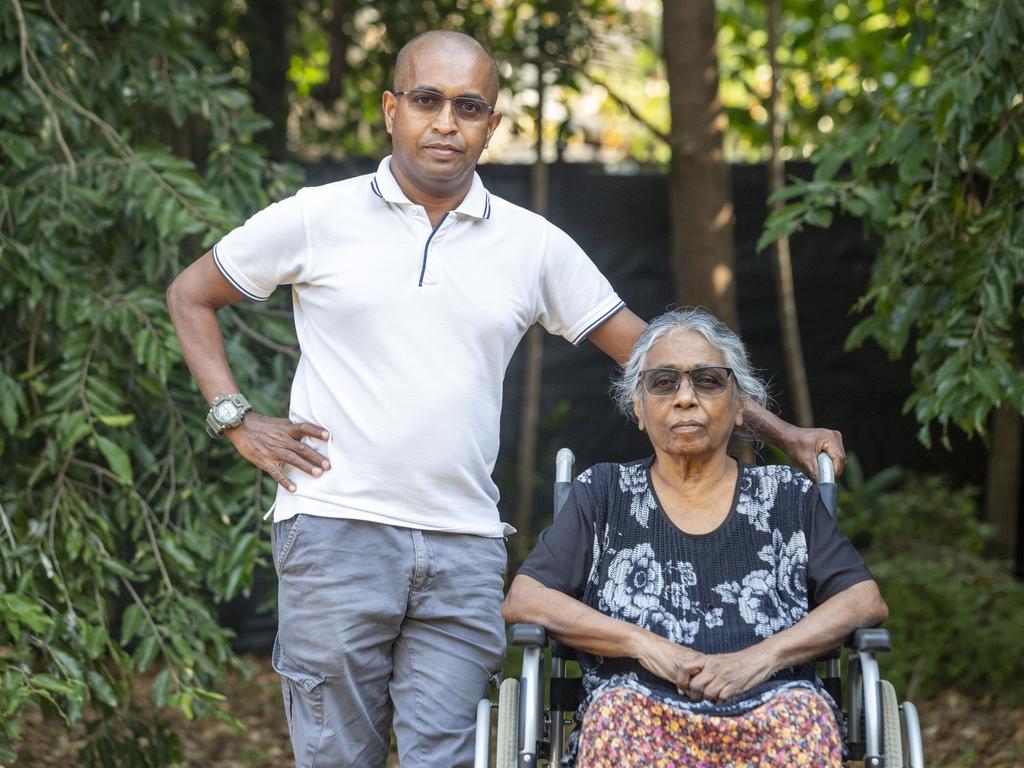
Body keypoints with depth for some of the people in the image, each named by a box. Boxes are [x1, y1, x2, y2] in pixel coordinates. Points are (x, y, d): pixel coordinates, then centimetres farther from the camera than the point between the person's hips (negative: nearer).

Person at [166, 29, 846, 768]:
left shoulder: (533, 245, 9)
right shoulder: (318, 218, 3)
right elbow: (191, 294, 13)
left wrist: (781, 431, 7)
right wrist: (236, 418, 2)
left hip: (466, 548, 2)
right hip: (337, 533, -2)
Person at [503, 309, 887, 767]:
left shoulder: (788, 498, 20)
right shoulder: (604, 495, 19)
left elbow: (866, 601, 11)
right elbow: (522, 600, 8)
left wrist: (762, 657, -6)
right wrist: (645, 644, -6)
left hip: (769, 706, 1)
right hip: (645, 707, 0)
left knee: (804, 711, -36)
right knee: (620, 708, -37)